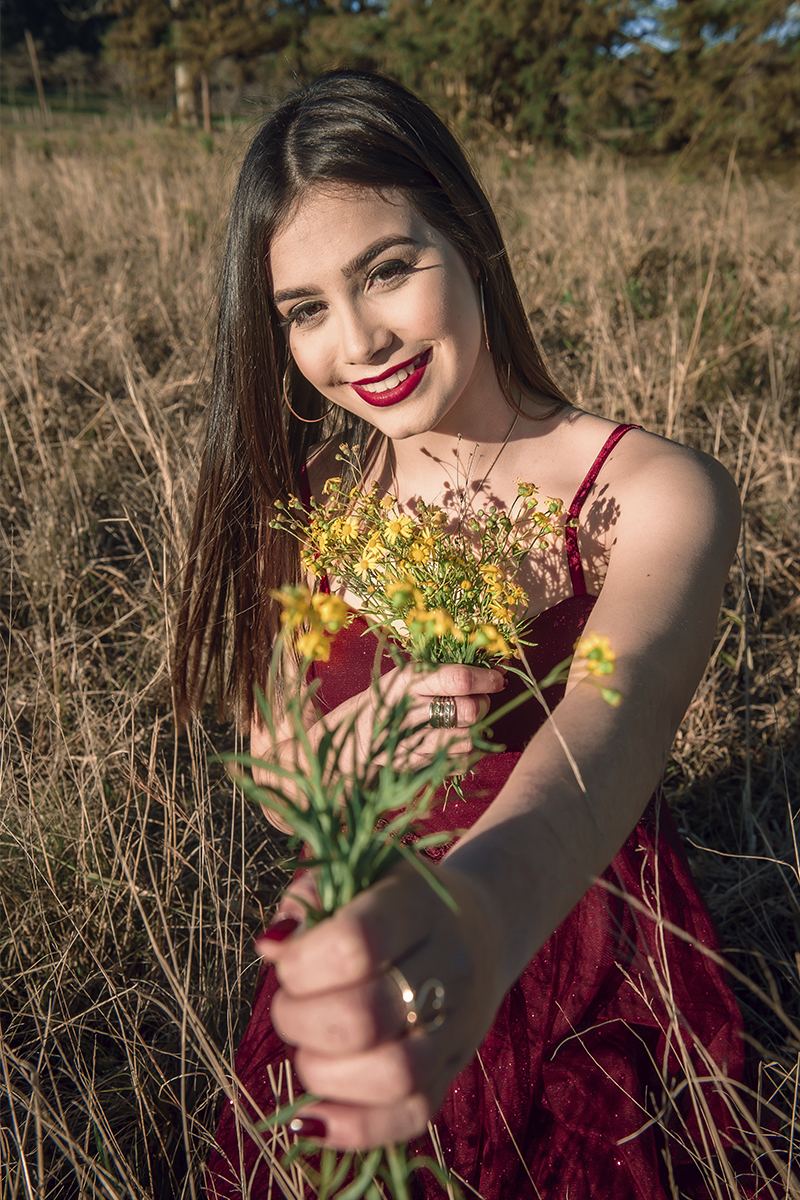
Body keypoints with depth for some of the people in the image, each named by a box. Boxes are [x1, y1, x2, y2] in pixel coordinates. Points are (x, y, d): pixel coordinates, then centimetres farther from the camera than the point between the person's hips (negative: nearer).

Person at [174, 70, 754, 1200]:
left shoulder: (654, 494, -20)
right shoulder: (309, 492, -8)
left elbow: (623, 710, -40)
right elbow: (273, 768, -6)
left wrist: (489, 902, -61)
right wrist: (377, 718, -29)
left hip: (593, 993, -2)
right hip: (365, 979, 3)